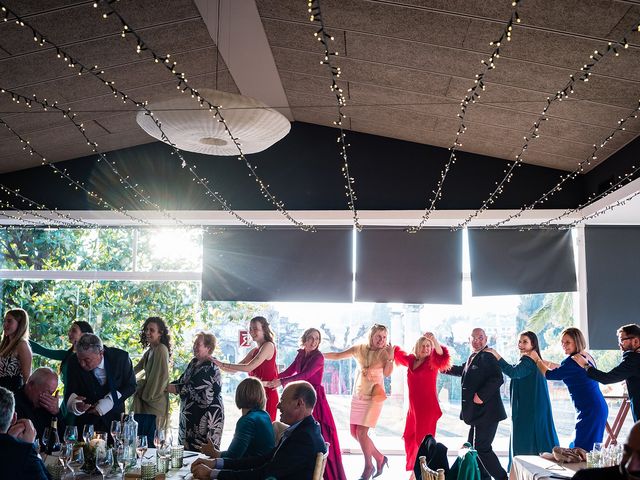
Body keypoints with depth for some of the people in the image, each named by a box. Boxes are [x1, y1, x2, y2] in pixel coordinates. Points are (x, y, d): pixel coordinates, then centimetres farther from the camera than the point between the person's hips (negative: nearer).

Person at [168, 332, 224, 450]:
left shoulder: (210, 368, -16)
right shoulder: (194, 362, 12)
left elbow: (190, 388, -21)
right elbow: (181, 381, 15)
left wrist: (166, 387, -16)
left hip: (206, 416, -9)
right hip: (190, 415, 9)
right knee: (186, 449, 11)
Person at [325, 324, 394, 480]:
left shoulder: (384, 352, -6)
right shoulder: (360, 349, 2)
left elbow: (387, 373, -19)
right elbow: (338, 356, 7)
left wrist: (390, 357, -32)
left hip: (374, 396, -5)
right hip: (358, 395, 5)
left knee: (361, 432, -10)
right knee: (354, 432, 5)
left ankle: (368, 466, 9)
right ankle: (379, 458, 22)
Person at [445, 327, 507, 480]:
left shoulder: (487, 356, -16)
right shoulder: (473, 357, 13)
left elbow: (497, 379, -28)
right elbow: (465, 371, 33)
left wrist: (481, 396, -26)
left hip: (487, 411, -10)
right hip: (477, 412, 10)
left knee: (482, 448, -9)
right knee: (473, 446, 18)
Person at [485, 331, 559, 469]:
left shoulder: (529, 361, -15)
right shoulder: (531, 360, 16)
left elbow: (513, 372, -33)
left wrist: (496, 355, -35)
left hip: (531, 410, -10)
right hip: (526, 410, 10)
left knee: (525, 443, -6)